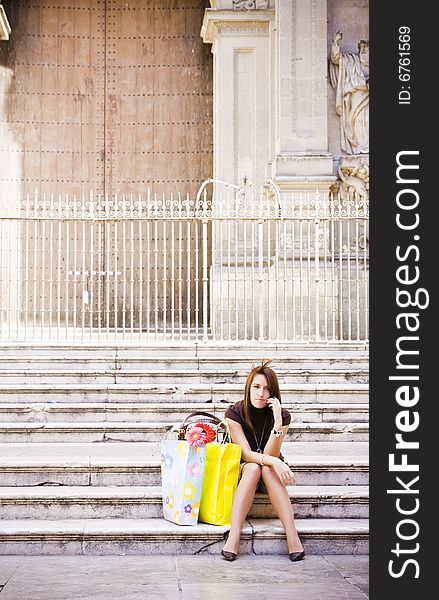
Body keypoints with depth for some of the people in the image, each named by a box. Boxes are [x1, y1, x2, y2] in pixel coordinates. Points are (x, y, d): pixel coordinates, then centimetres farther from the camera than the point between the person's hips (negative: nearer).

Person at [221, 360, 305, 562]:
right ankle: (233, 537, -45)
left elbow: (270, 454, -19)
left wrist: (278, 422, -31)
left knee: (267, 469, -34)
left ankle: (292, 536, -42)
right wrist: (275, 462, -37)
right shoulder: (234, 413, -14)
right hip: (242, 470, -1)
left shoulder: (282, 416, -11)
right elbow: (246, 454, -20)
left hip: (271, 475, 1)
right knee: (253, 468, -35)